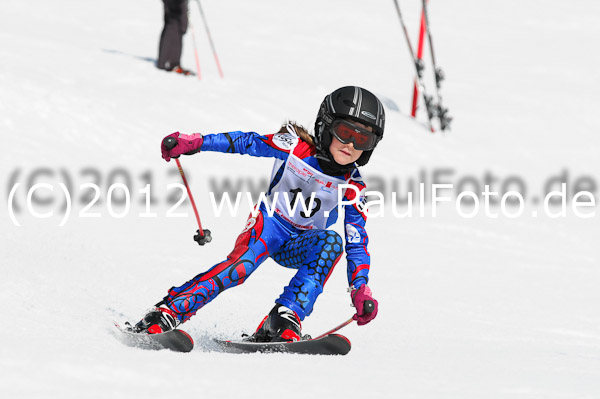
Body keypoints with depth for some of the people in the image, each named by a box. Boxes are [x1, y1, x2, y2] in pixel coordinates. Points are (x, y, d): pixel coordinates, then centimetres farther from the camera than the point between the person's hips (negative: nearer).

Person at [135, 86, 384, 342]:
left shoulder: (352, 186, -10)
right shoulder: (294, 146, -15)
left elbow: (357, 243, -6)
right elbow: (246, 143, -9)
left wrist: (361, 291, -20)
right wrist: (195, 143, -19)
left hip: (299, 247, 2)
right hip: (270, 224, -2)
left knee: (331, 242, -30)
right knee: (244, 261, -32)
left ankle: (285, 320, -36)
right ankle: (167, 313, -37)